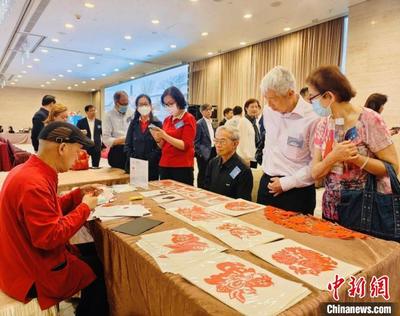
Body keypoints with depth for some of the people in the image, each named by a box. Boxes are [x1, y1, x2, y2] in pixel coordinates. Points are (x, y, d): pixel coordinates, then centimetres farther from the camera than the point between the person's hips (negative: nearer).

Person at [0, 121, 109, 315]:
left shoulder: (28, 170, 1)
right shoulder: (33, 183, -31)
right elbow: (50, 238, -31)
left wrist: (78, 194, 1)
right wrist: (84, 208, -21)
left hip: (28, 258, 9)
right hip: (34, 274, -9)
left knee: (94, 252, 17)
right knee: (101, 269, 4)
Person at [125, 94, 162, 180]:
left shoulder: (157, 124, 0)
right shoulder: (133, 123, 11)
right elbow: (128, 145, 8)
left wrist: (149, 160, -15)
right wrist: (132, 160, -6)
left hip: (152, 166, -2)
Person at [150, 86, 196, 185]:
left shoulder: (188, 119, -4)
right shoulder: (166, 120, 12)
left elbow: (185, 146, -13)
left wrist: (165, 136, -20)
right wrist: (158, 139, -5)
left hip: (182, 167, -5)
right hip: (164, 165, 5)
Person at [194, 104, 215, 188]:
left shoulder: (211, 122, 12)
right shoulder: (199, 124, -11)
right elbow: (196, 141, -13)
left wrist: (215, 149, 10)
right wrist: (200, 153, -16)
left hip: (212, 151, 7)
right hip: (203, 153, -7)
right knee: (202, 174, 3)